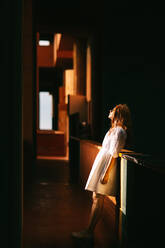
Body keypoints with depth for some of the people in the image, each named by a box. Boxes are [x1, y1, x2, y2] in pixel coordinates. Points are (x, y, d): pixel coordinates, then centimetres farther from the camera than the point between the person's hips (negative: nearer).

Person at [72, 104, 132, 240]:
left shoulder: (119, 131, -14)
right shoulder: (114, 129, 16)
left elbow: (114, 154, -20)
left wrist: (106, 173, -22)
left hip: (106, 166, -10)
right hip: (101, 165, 10)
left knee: (98, 200, -6)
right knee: (95, 198, 11)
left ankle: (89, 232, -1)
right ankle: (89, 230, 17)